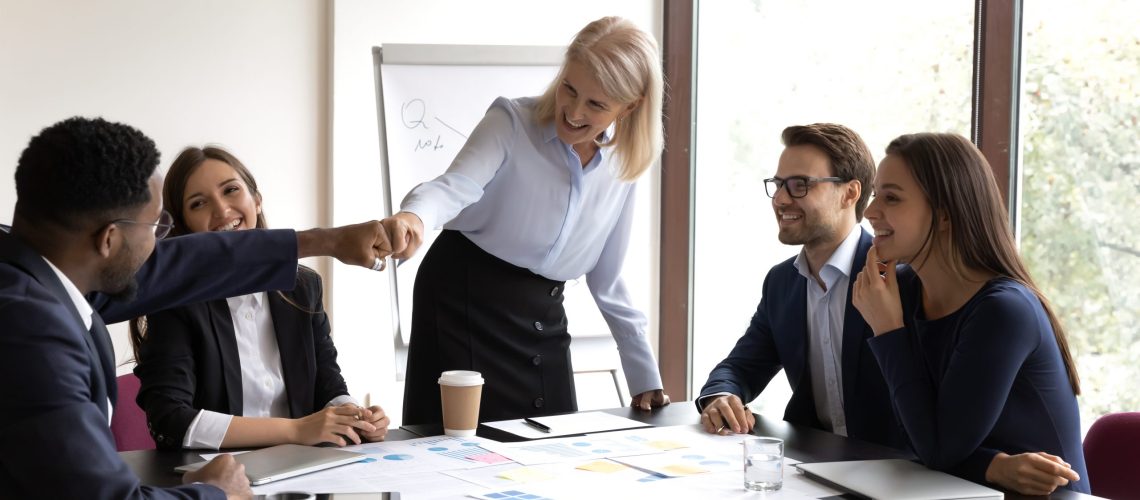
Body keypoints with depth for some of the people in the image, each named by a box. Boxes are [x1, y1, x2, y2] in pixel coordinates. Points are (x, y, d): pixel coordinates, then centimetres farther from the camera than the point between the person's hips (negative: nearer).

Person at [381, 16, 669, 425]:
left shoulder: (621, 166, 4)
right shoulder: (512, 121, -11)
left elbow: (607, 280, 12)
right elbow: (456, 186, -29)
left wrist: (645, 377, 12)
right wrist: (413, 216, -52)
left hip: (541, 319, 5)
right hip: (465, 303, -5)